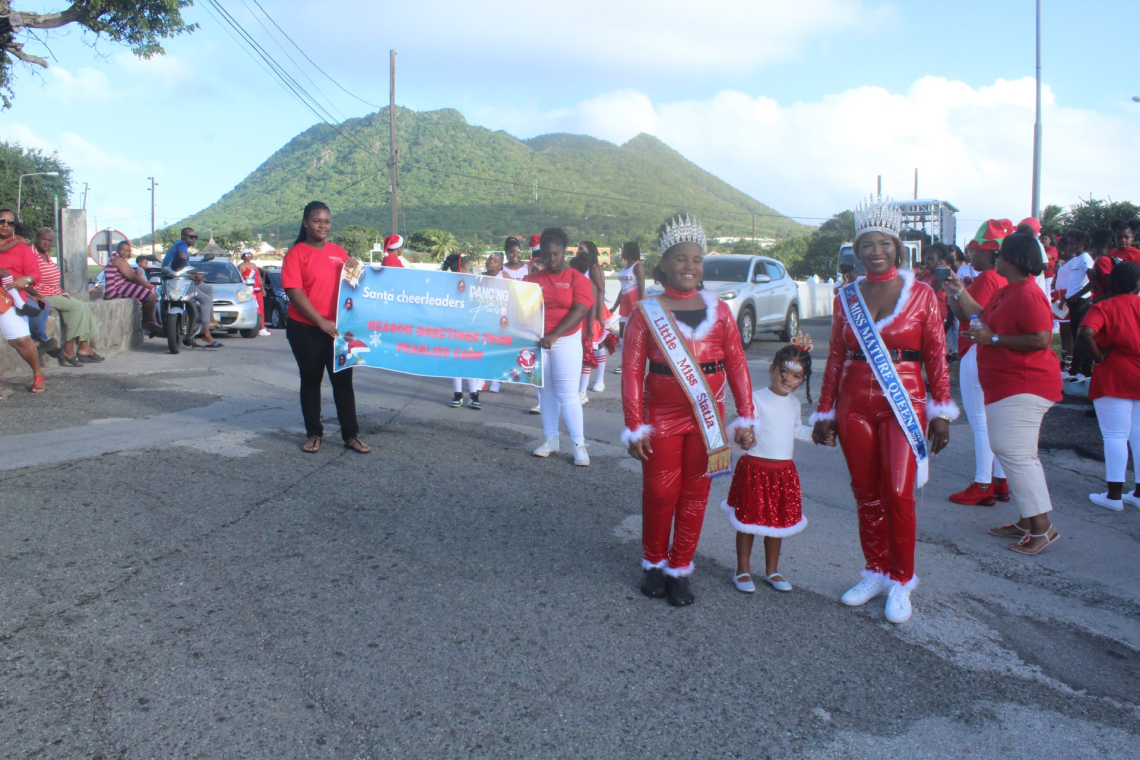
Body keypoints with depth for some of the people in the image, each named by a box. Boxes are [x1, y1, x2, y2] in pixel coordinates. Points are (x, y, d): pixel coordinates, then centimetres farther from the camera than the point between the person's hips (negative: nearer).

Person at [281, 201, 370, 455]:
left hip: (337, 328, 3)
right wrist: (321, 321, -19)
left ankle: (351, 435, 8)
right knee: (311, 380, 8)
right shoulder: (296, 253, -4)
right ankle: (314, 434, 18)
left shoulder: (340, 253, 9)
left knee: (343, 380, 2)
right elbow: (294, 292, -12)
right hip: (305, 329, -3)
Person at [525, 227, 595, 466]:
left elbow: (580, 310, -13)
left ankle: (579, 444, -2)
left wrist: (554, 335, -22)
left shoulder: (577, 279, -3)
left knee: (568, 393, -7)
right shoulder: (532, 279, 8)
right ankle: (550, 440, 17)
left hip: (566, 341, -4)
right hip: (536, 341, 4)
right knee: (545, 391, 9)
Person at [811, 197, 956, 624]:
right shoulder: (846, 298, 7)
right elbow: (835, 359, 10)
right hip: (855, 405, 3)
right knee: (866, 496, 8)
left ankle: (901, 583, 8)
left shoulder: (921, 294, 0)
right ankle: (877, 573, 24)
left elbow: (937, 357, 0)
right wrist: (825, 413, 10)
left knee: (898, 494, -9)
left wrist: (941, 411, -4)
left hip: (903, 404, -3)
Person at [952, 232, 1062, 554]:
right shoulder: (1005, 292, 14)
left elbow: (1041, 339, -27)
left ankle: (1042, 527, -8)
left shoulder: (1027, 294, -19)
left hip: (1024, 386, -12)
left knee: (1014, 452, -14)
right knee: (1009, 450, 15)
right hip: (1006, 384, 12)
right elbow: (983, 318, 29)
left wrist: (994, 339, -22)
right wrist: (959, 292, 32)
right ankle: (1027, 523, 23)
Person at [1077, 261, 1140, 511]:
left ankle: (1114, 495, 5)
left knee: (1115, 436, 1)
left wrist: (1098, 357, -11)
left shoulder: (1104, 307, -7)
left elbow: (1086, 334, -25)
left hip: (1114, 378, -4)